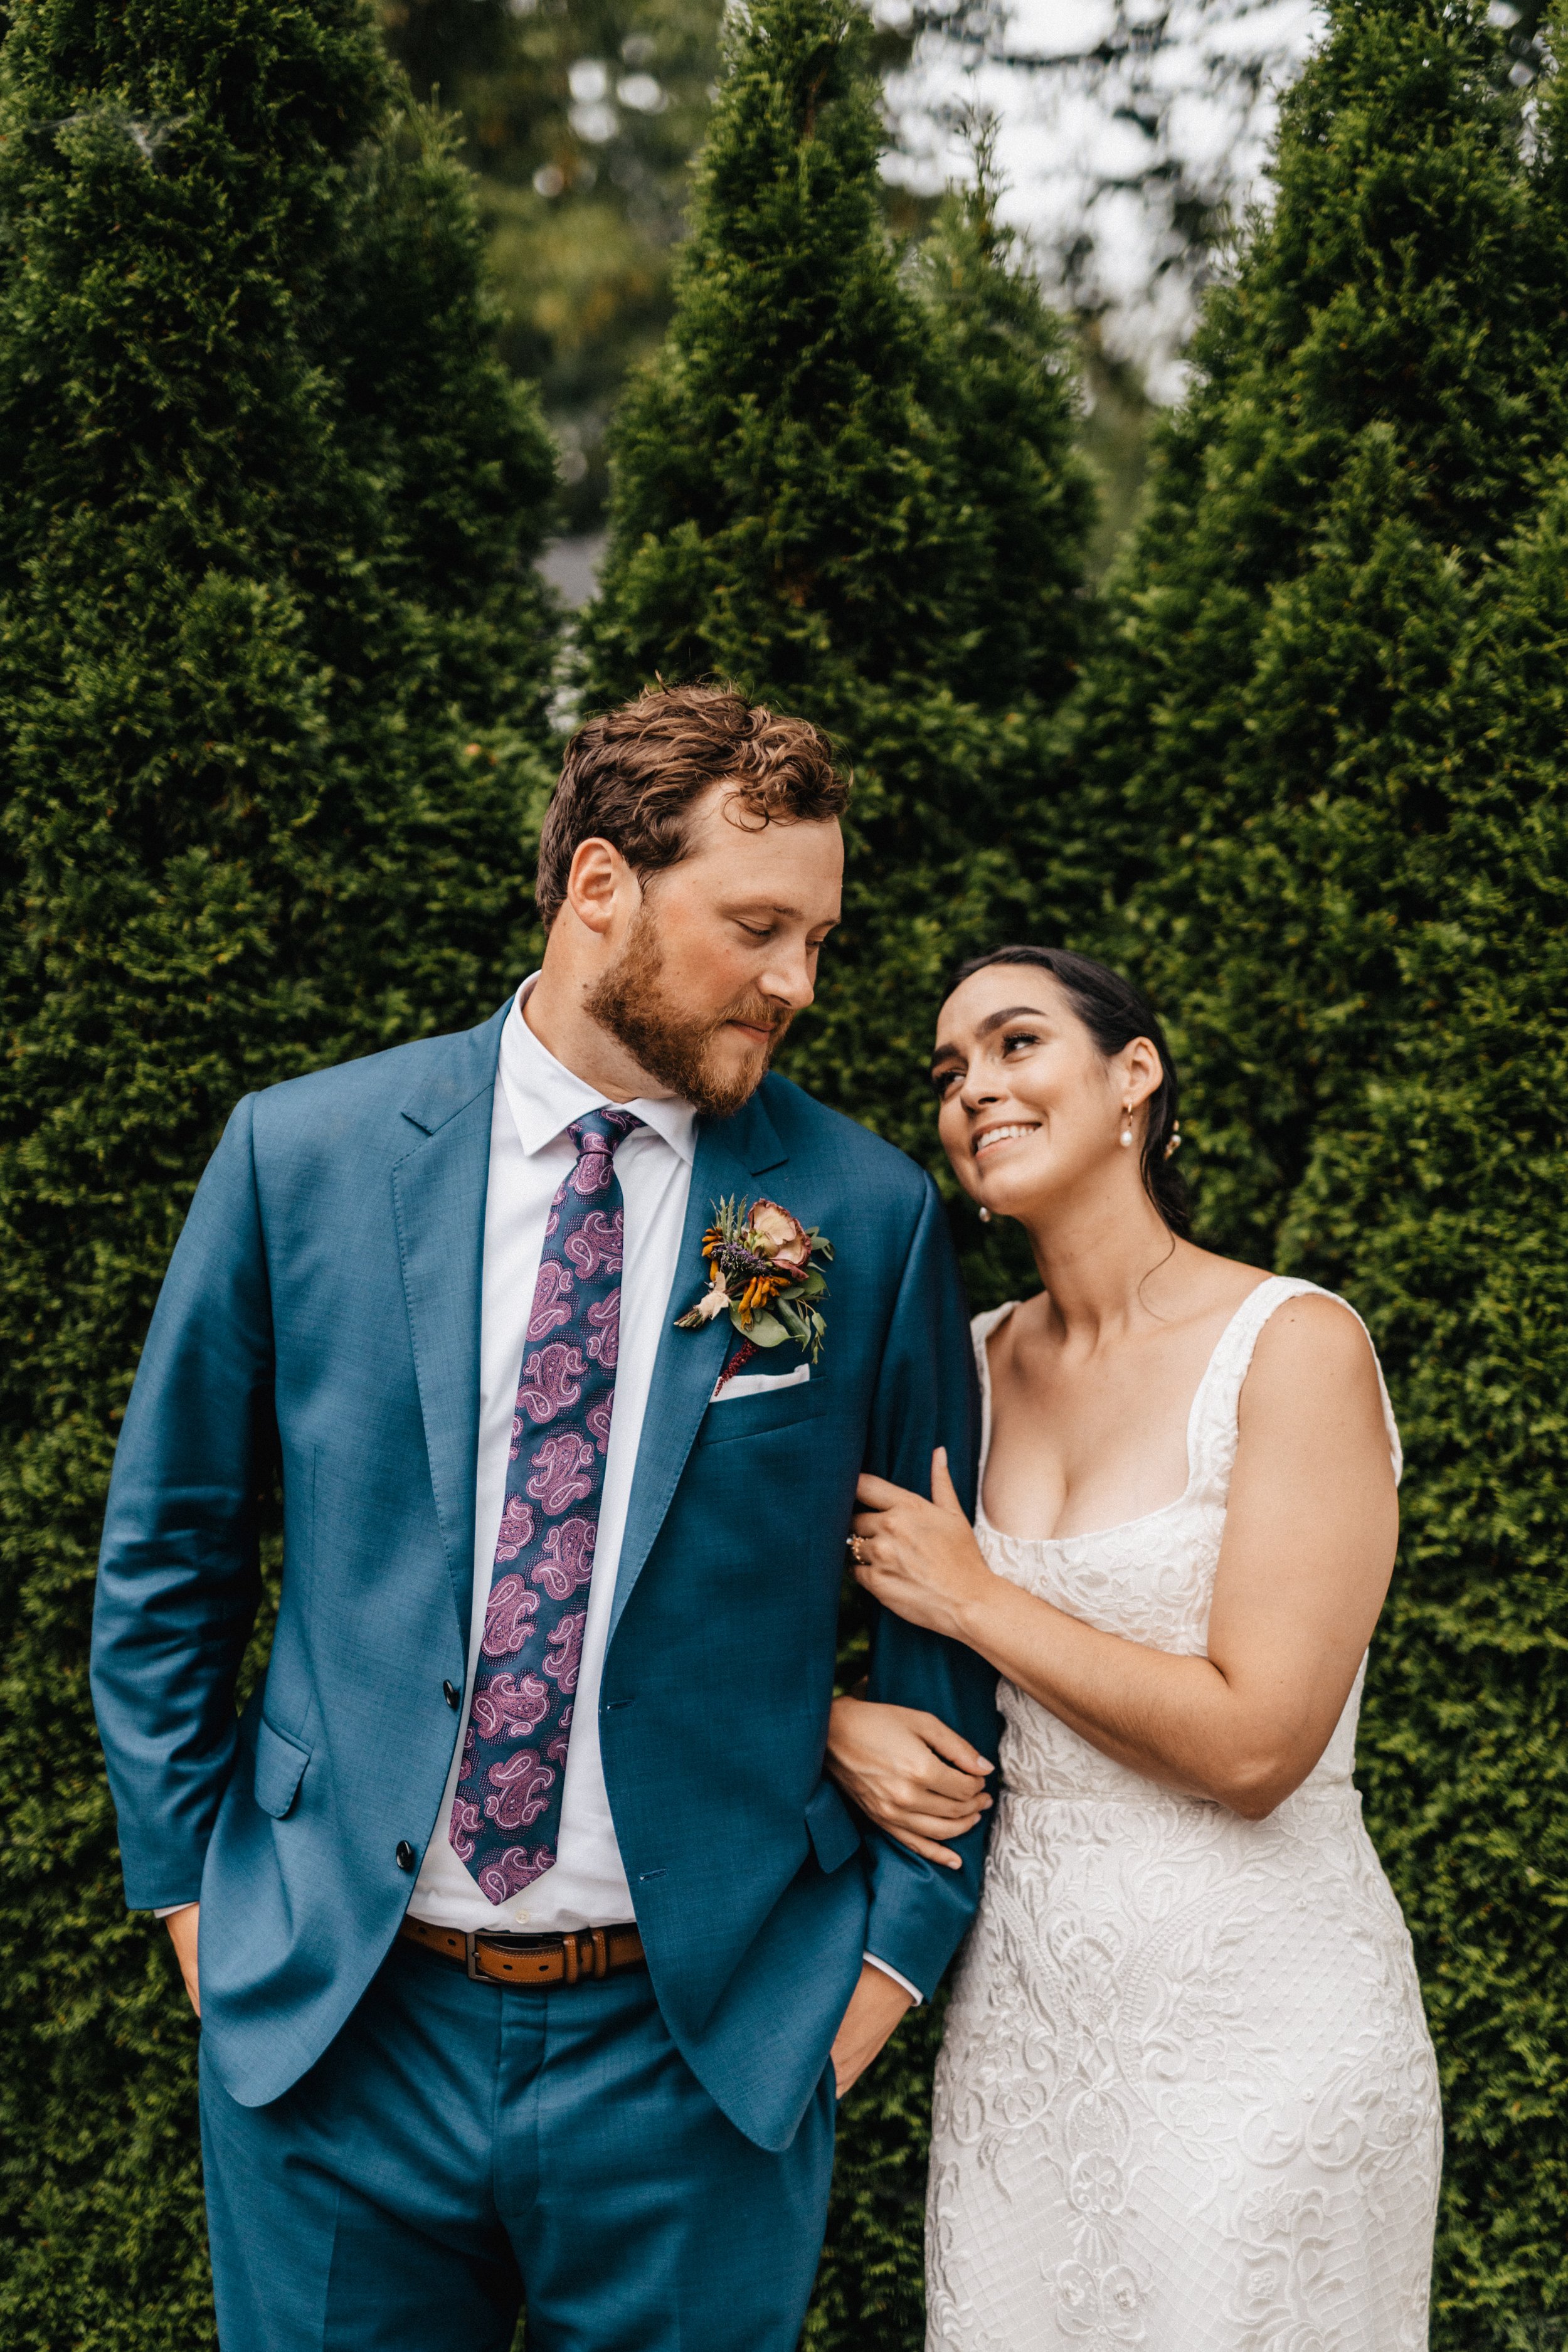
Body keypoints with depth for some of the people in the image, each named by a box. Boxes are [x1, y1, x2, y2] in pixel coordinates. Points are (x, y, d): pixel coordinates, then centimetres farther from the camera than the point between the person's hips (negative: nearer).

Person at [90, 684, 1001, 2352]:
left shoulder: (869, 1213, -4)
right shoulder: (304, 1152, -4)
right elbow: (165, 1550, 5)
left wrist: (901, 1936, 2)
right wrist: (187, 1876, 4)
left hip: (707, 2038, 0)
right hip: (329, 2019, 1)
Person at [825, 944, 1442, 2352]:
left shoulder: (1297, 1346, -14)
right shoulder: (975, 1366, 4)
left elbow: (1255, 1743, -20)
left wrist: (973, 1599, -11)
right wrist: (842, 1722, -8)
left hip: (1251, 2012, -5)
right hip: (1022, 2000, 5)